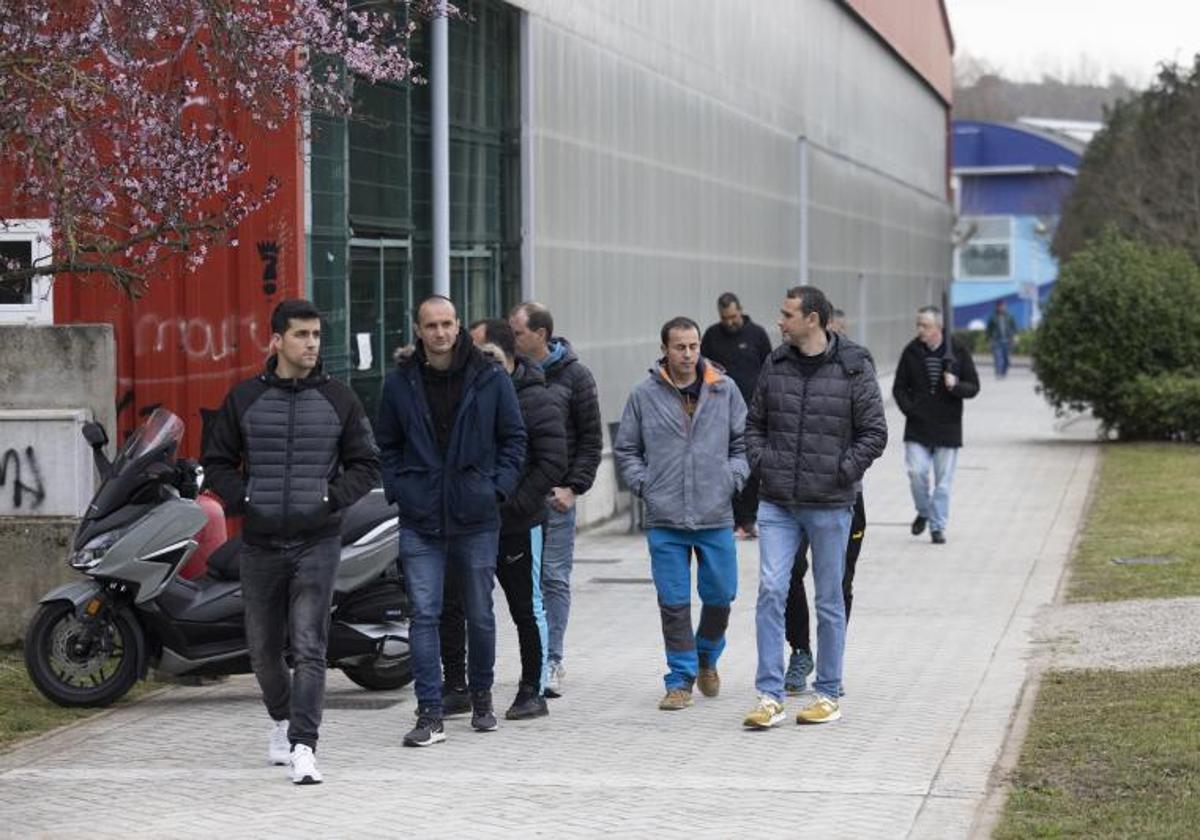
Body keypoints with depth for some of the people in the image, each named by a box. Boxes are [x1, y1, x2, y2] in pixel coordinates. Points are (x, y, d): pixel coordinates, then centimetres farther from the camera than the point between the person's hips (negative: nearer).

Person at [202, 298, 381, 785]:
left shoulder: (339, 400, 4)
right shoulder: (244, 399, 4)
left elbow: (366, 464, 9)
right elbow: (216, 461, 11)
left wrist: (333, 498, -6)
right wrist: (241, 500, -4)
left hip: (317, 542, -2)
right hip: (260, 543, 2)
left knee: (308, 648, -13)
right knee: (264, 648, 12)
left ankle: (303, 746, -16)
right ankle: (283, 720, 37)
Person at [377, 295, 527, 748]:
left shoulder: (490, 379, 0)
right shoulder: (400, 383, 4)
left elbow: (514, 439, 7)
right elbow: (387, 445, 13)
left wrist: (498, 487, -4)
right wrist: (398, 490, -1)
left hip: (476, 518, 0)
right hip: (420, 520, 0)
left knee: (480, 614, 10)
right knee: (423, 615, -6)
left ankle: (481, 697, 30)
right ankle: (430, 715, -6)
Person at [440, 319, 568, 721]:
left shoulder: (537, 401, -9)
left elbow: (552, 463, -15)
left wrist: (512, 504, -19)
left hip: (517, 527, -6)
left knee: (527, 609, 5)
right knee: (449, 605, 4)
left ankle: (532, 692, 14)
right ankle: (455, 687, 14)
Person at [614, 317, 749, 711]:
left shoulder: (725, 390, 3)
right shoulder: (644, 396, 1)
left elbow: (743, 442, 11)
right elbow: (625, 450, 10)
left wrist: (733, 479, -2)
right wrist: (645, 485, -2)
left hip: (716, 517, 1)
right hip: (665, 521, -1)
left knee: (720, 596, 9)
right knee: (674, 603, 1)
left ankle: (706, 656, 35)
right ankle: (681, 678, 10)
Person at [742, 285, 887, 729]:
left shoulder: (854, 369, -6)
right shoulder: (775, 365, 6)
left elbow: (874, 433, -4)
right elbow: (754, 422, 17)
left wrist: (841, 471, -11)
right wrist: (761, 462, 2)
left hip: (829, 506, -3)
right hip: (776, 504, 3)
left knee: (829, 600, 7)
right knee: (770, 591, -7)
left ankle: (827, 694, 18)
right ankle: (770, 695, -4)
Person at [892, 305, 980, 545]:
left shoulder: (958, 351, -3)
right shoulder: (911, 351, 1)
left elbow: (974, 387, 1)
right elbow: (899, 387, 9)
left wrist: (956, 386, -20)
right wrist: (909, 409, -6)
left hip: (947, 427, -1)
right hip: (917, 427, 1)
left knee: (943, 481, 2)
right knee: (916, 472, -9)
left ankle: (937, 526, 13)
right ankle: (923, 512, 18)